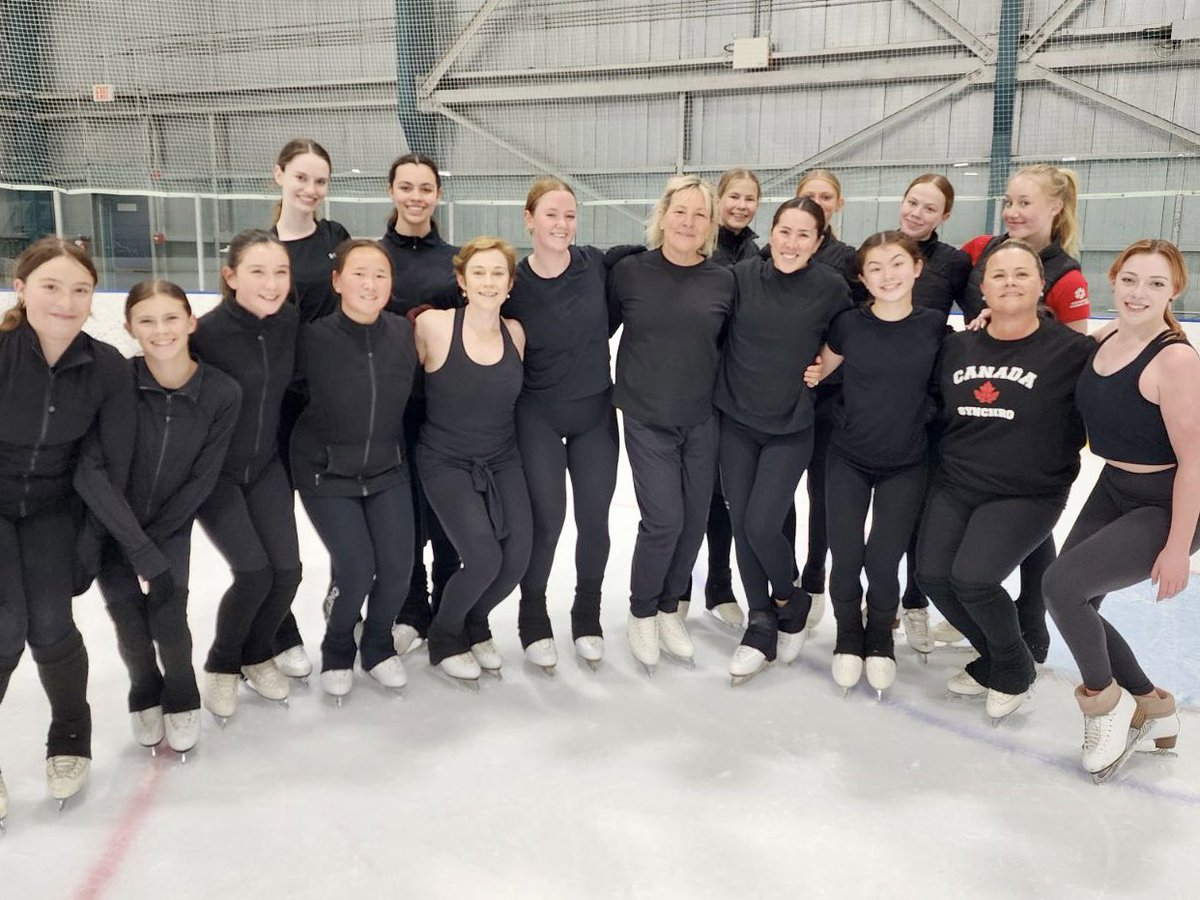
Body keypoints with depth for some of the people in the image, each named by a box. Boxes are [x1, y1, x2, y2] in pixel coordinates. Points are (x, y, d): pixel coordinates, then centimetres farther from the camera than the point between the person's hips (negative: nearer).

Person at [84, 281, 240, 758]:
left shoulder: (222, 393, -16)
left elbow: (201, 480, -10)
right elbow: (90, 470, -24)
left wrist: (153, 538, -12)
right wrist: (137, 548, -26)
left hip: (171, 524, 1)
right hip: (110, 523, 0)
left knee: (168, 618, -12)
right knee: (129, 621, -6)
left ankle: (181, 699, 21)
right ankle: (144, 695, 29)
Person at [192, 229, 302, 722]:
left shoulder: (291, 321, -8)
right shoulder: (208, 332, -22)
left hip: (267, 465, 4)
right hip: (212, 470, -4)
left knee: (287, 569, -3)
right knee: (254, 572, -12)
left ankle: (257, 656, 25)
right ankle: (222, 665, 16)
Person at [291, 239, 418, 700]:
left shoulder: (404, 333, -10)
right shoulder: (314, 338, -19)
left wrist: (396, 445, 7)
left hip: (388, 471, 3)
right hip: (326, 474, -3)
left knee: (398, 568, -1)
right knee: (357, 572, -7)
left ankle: (378, 646, 29)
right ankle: (337, 653, 24)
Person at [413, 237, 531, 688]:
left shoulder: (515, 332, -2)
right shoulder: (433, 325, -15)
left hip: (503, 460, 4)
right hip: (447, 461, -4)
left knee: (517, 558, -7)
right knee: (484, 558, -17)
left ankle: (475, 626, 27)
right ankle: (445, 638, 16)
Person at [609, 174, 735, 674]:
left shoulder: (724, 281, -1)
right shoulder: (629, 271, -4)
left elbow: (732, 346, 10)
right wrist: (615, 392, 3)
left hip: (703, 420, 3)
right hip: (646, 420, -2)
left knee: (694, 519, 8)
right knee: (664, 520, -8)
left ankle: (669, 609, 30)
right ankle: (641, 613, 16)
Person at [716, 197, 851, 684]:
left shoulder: (832, 288, -9)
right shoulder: (743, 274, -7)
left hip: (790, 429, -2)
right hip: (735, 420, 2)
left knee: (762, 525, -9)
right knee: (741, 524, 5)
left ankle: (790, 600, 22)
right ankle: (762, 626, 23)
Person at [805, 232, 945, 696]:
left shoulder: (934, 325, -7)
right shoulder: (848, 324, -7)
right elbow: (819, 370, 9)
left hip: (906, 464, 0)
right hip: (848, 458, 0)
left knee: (883, 558, 0)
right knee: (846, 555, 1)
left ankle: (880, 637, 29)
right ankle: (848, 635, 28)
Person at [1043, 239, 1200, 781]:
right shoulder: (1104, 347, 1)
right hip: (1111, 492, 8)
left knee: (1063, 584, -20)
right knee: (1071, 604, 8)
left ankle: (1105, 700, 7)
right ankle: (1151, 706, 31)